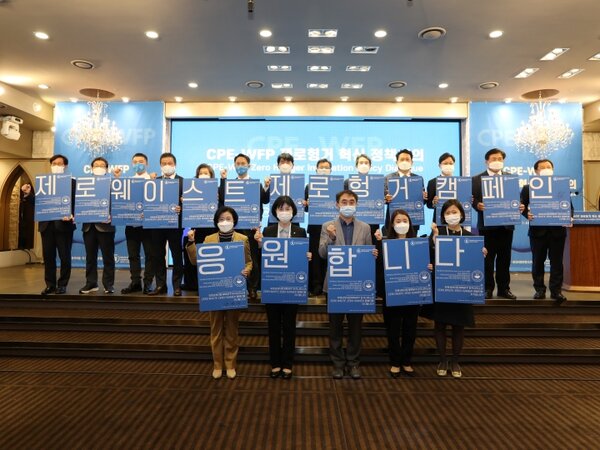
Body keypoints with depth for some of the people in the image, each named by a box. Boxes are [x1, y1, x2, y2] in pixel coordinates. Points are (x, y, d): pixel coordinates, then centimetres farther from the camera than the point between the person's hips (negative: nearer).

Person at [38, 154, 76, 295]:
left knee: (65, 256, 2)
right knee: (48, 256, 8)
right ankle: (50, 284, 17)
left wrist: (71, 215, -23)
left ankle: (62, 284, 12)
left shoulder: (72, 182, 3)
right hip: (47, 224, 4)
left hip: (64, 224, -4)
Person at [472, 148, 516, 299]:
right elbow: (473, 199, -3)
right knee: (487, 258, 3)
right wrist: (478, 205, -23)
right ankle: (488, 288, 11)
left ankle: (504, 288, 17)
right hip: (487, 224, -2)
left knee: (504, 258, 8)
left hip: (506, 224, 3)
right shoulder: (477, 179, 4)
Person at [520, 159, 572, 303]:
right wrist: (527, 214, -19)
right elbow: (522, 206, 1)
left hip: (557, 230, 1)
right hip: (538, 230, -1)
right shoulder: (528, 188, 5)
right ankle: (539, 289, 15)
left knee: (556, 261, 5)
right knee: (537, 261, 6)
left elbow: (569, 206, 6)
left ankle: (556, 290, 13)